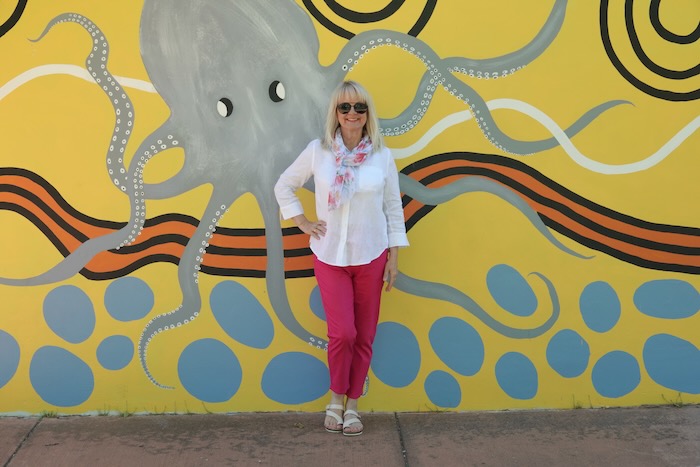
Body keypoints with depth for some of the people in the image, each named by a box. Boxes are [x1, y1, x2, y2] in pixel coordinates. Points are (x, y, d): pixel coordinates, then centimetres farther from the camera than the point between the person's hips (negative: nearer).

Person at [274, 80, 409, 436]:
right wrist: (302, 222, 1)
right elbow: (283, 186, 9)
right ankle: (336, 400, 18)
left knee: (364, 336, 6)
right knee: (342, 333, -7)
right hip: (329, 257, -1)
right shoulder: (317, 151, -3)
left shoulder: (382, 156, -1)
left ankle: (352, 405, 23)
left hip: (371, 257, 1)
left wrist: (394, 256, 1)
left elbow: (393, 208, 3)